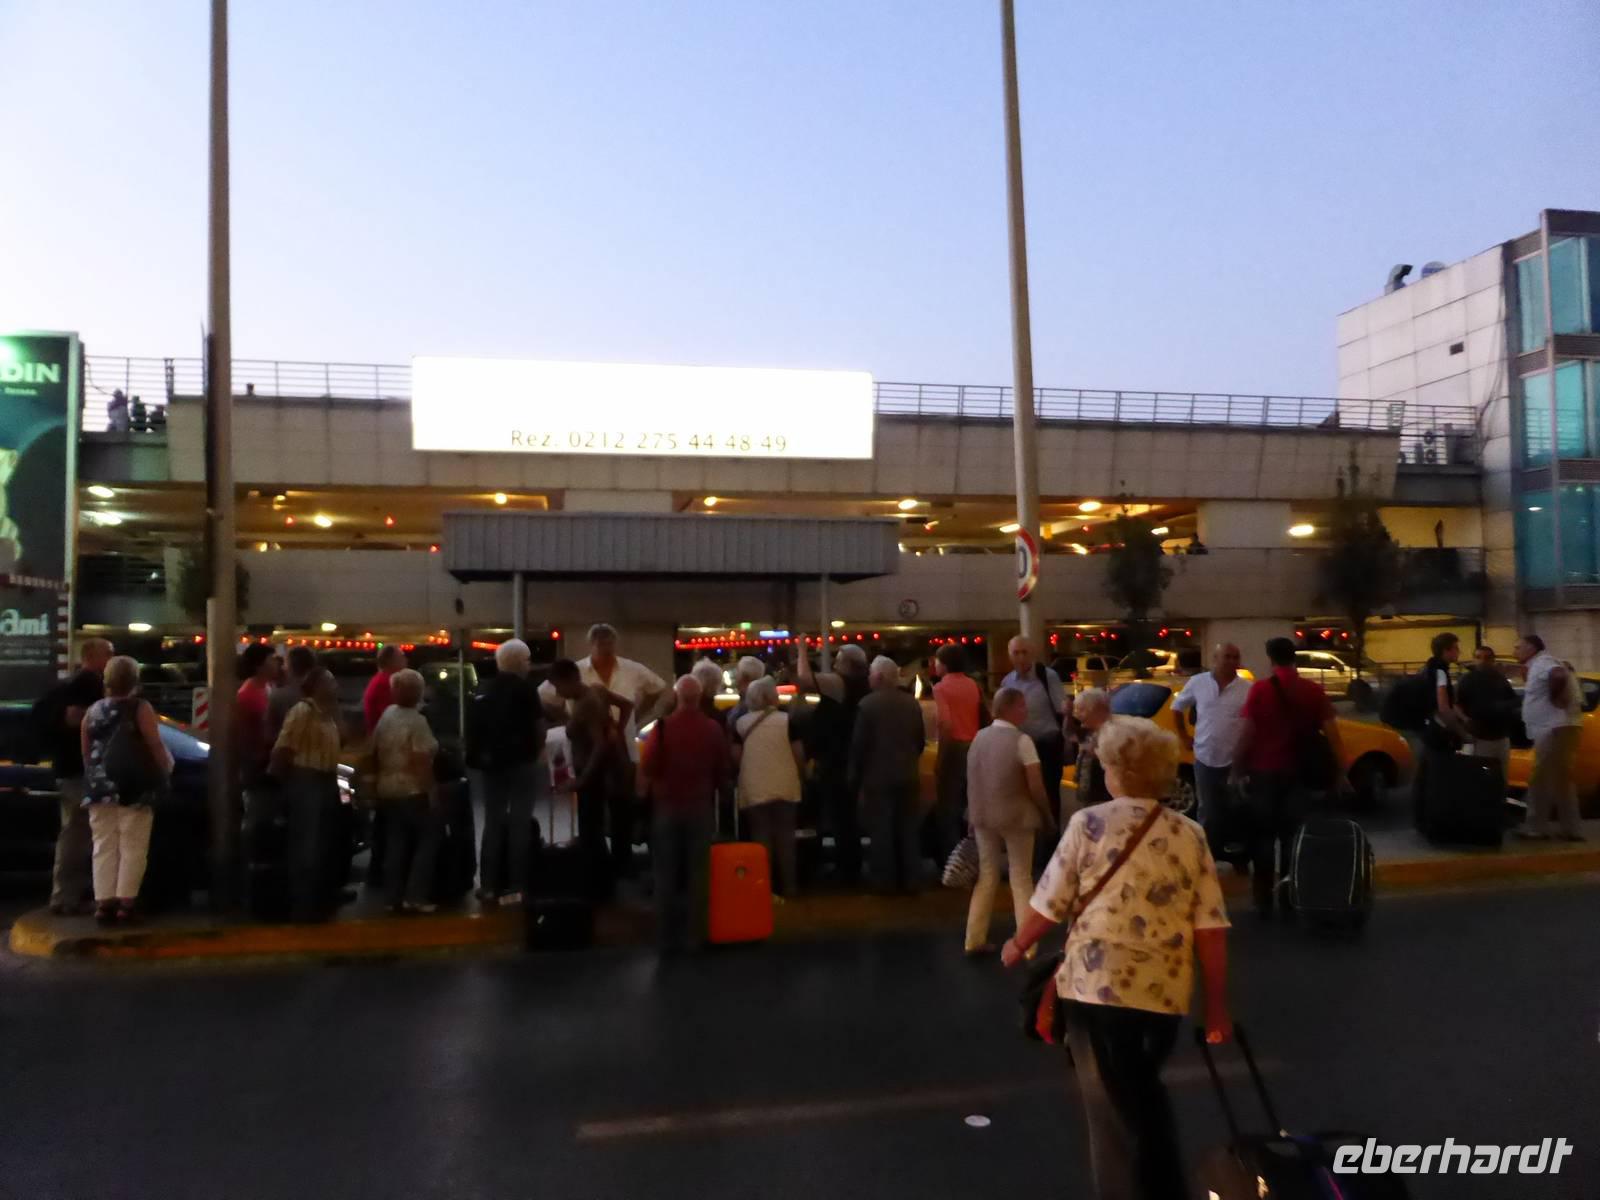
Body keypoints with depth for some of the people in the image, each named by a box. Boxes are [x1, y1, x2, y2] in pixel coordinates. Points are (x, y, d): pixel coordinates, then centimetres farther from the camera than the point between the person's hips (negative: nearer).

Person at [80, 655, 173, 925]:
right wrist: (166, 770, 5)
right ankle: (125, 902, -3)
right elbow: (155, 746, -11)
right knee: (132, 847, 0)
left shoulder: (93, 711, 8)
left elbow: (84, 751, 11)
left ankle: (103, 903, 6)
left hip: (99, 787, 5)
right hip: (133, 789, -5)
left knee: (104, 846, 8)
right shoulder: (140, 708, -8)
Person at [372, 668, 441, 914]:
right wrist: (429, 791, -16)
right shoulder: (416, 720, -17)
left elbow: (376, 751, 12)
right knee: (427, 840, 3)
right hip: (413, 790, -7)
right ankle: (415, 896, -2)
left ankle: (395, 898, 11)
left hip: (388, 790, 7)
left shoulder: (386, 715, 6)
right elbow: (422, 759, -21)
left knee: (396, 844, 11)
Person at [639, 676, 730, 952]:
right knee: (697, 874, 8)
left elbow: (648, 767, -12)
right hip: (700, 806, 1)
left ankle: (667, 937, 11)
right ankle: (694, 936, 10)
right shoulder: (713, 729, -7)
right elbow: (722, 770, 2)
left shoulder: (663, 726, -14)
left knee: (667, 875, 8)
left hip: (667, 806, -1)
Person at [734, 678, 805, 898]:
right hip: (785, 787, 0)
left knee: (761, 838, 6)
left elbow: (736, 757, 4)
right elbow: (799, 754, -3)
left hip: (754, 790, 0)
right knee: (785, 836, 10)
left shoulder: (741, 724, -1)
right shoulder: (786, 720, -5)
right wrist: (796, 771, 17)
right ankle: (787, 886, 16)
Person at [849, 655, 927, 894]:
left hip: (878, 776, -4)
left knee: (881, 831, 3)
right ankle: (910, 880, 14)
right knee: (908, 830, 10)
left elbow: (858, 744, -10)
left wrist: (855, 777, -1)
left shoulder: (868, 704, -12)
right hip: (908, 776, 5)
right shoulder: (912, 703, 2)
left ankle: (886, 880, 7)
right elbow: (921, 740, 9)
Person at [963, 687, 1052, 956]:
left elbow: (972, 780, 8)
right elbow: (1035, 786, -14)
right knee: (1021, 878, 6)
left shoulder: (979, 737, 3)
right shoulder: (1021, 740, -14)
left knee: (986, 875, 15)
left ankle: (975, 940, 17)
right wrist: (1047, 815, 0)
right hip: (1016, 816, -5)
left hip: (982, 816, 5)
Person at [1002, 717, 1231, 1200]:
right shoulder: (1191, 835, 2)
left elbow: (1050, 904, -5)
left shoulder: (1088, 823, -8)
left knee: (1112, 1112, 10)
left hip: (1097, 987, -4)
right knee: (1143, 1093, 28)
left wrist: (1018, 947, 14)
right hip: (1166, 994, 5)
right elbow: (1211, 928, -1)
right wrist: (1217, 1007, 7)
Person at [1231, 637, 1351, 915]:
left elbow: (1246, 733, -11)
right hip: (1297, 773, 2)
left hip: (1263, 772, -2)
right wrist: (1340, 773, 5)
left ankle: (1264, 899, 7)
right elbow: (1332, 734, -2)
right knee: (1292, 836, 12)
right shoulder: (1314, 690, 0)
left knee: (1263, 835, 7)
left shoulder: (1259, 689, -8)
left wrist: (1237, 770, -3)